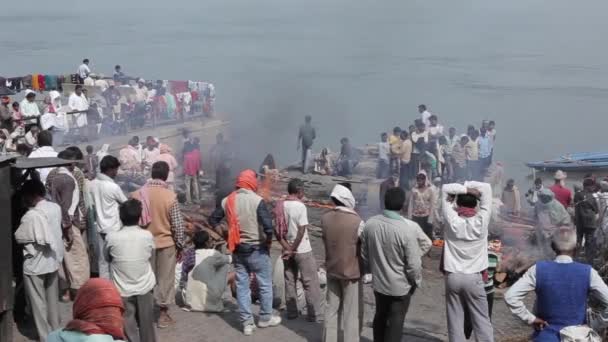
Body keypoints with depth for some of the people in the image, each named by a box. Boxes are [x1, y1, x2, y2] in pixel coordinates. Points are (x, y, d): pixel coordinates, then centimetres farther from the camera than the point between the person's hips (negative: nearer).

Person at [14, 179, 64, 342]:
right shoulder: (55, 208, -3)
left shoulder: (31, 216, -25)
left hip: (35, 265, -7)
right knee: (52, 300, 21)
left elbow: (18, 238, -17)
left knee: (38, 303, 9)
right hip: (53, 260, 7)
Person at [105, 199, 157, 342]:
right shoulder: (148, 236, -11)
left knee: (128, 328, 7)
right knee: (146, 325, 17)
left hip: (122, 290, -1)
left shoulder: (111, 237, -14)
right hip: (145, 287, 2)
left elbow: (107, 257, 4)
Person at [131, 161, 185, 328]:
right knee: (165, 278, 8)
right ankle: (163, 314, 15)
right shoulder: (170, 196, -15)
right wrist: (180, 244, 1)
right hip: (166, 243, -3)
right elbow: (178, 225, -12)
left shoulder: (137, 194, -5)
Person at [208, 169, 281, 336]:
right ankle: (266, 318, 25)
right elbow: (268, 226, -25)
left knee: (242, 285, 11)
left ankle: (247, 323, 14)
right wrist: (269, 240, -7)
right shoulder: (257, 200, -17)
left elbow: (213, 220, 8)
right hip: (257, 249, -4)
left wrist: (226, 235, 13)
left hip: (237, 250, 4)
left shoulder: (227, 201, 0)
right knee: (265, 284, 13)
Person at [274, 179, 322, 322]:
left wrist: (287, 248, -4)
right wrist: (293, 249, -12)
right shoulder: (300, 206, -16)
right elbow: (301, 231, -19)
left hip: (287, 250, 6)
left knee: (290, 282, 14)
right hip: (303, 251, -6)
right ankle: (315, 314, 6)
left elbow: (277, 230, 1)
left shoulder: (279, 206, 2)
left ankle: (292, 312, 19)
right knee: (311, 283, 3)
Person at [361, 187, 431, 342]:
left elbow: (364, 256, 1)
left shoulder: (370, 224, -11)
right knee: (396, 323, 11)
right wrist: (417, 281, -2)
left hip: (378, 283, 4)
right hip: (401, 286, -4)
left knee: (380, 317, 24)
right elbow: (413, 264, -21)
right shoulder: (408, 228, -26)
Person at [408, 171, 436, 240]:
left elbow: (432, 205, -1)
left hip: (426, 217, -1)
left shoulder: (430, 190, 0)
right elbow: (410, 204, 4)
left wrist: (430, 220, -7)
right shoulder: (414, 190, 4)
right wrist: (409, 218, -1)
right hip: (415, 217, 1)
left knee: (427, 237, 0)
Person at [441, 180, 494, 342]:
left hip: (452, 277, 1)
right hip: (473, 277, -1)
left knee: (455, 321, 5)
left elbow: (446, 188, 0)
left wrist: (463, 189, -9)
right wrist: (469, 187, -5)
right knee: (482, 321, 6)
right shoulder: (481, 221, -8)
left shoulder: (451, 220, -7)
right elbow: (486, 188, -2)